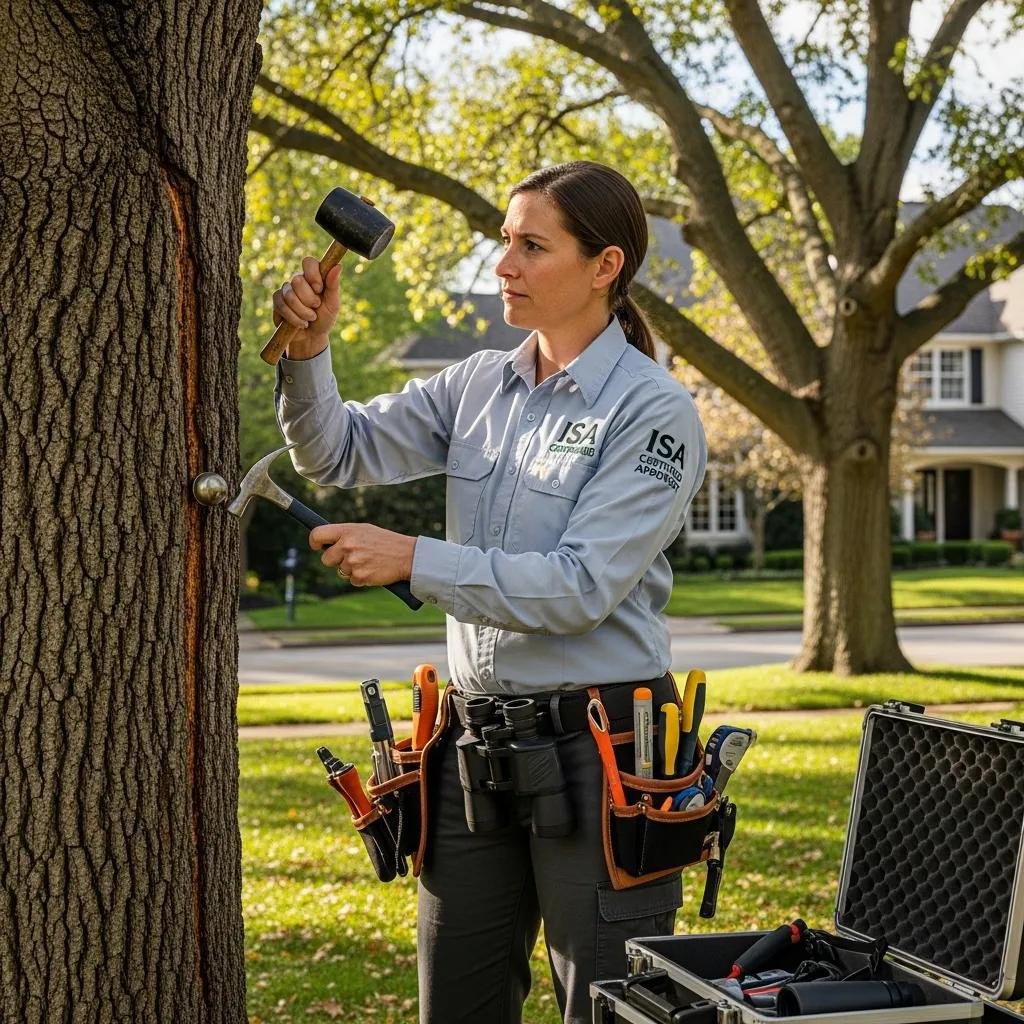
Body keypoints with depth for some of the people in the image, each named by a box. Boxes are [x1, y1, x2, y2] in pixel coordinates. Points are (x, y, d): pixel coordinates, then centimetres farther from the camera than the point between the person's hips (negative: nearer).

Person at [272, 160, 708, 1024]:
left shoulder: (652, 411, -12)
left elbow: (582, 588, -20)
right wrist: (309, 351, -9)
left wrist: (413, 560, -21)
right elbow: (340, 453, 8)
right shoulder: (480, 385, 8)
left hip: (597, 742, -6)